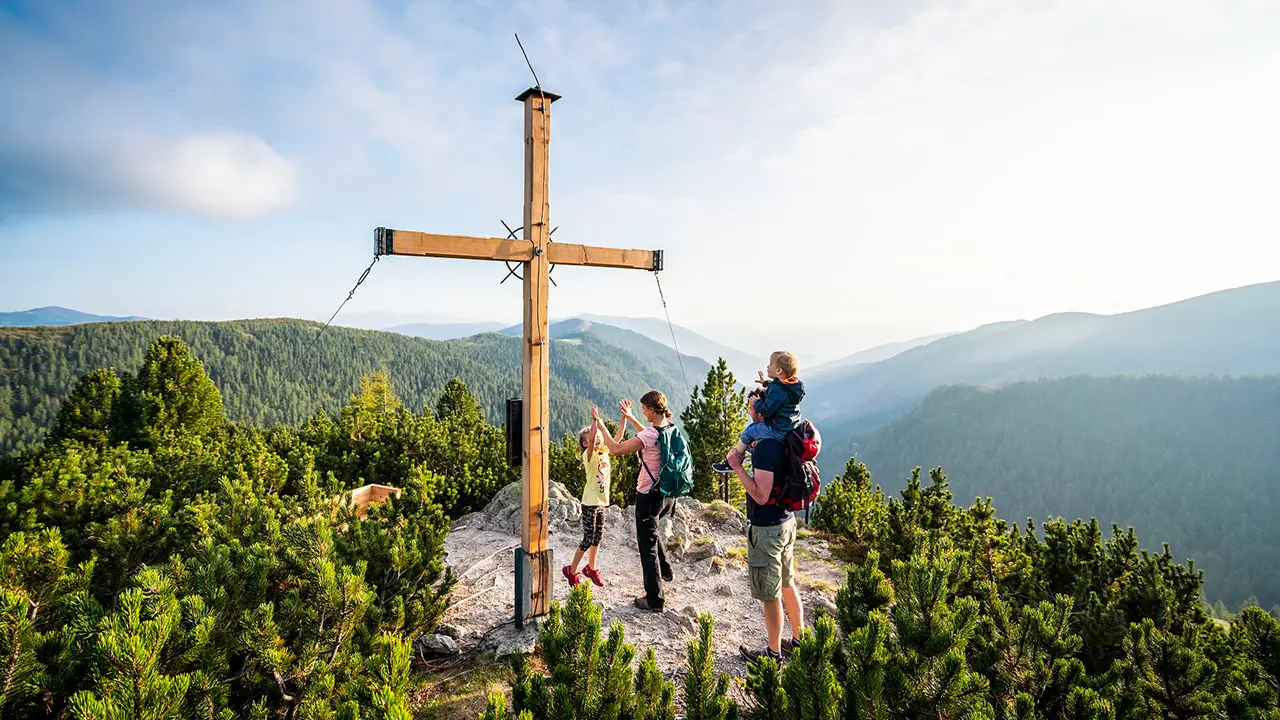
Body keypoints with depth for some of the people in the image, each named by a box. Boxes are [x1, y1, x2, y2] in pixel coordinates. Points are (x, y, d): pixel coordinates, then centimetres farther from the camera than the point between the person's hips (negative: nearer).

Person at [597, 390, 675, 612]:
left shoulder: (650, 434, -26)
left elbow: (616, 449, -23)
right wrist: (630, 418, 22)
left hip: (648, 495, -8)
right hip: (665, 493, 8)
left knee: (647, 545, 3)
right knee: (650, 531, 34)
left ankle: (654, 600, 12)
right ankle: (664, 569, 43)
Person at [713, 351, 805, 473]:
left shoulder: (777, 390, -26)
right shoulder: (794, 384, 3)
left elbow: (766, 410, -25)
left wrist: (757, 401, -7)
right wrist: (766, 383, 34)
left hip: (778, 431, -9)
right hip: (791, 427, 9)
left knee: (748, 431, 4)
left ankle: (731, 462, 14)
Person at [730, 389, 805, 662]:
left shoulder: (765, 447, -25)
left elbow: (761, 495, -27)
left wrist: (737, 466, -20)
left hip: (767, 529, -9)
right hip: (786, 520, 9)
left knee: (770, 595, 7)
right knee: (787, 585, 22)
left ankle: (773, 653, 22)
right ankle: (799, 640, 37)